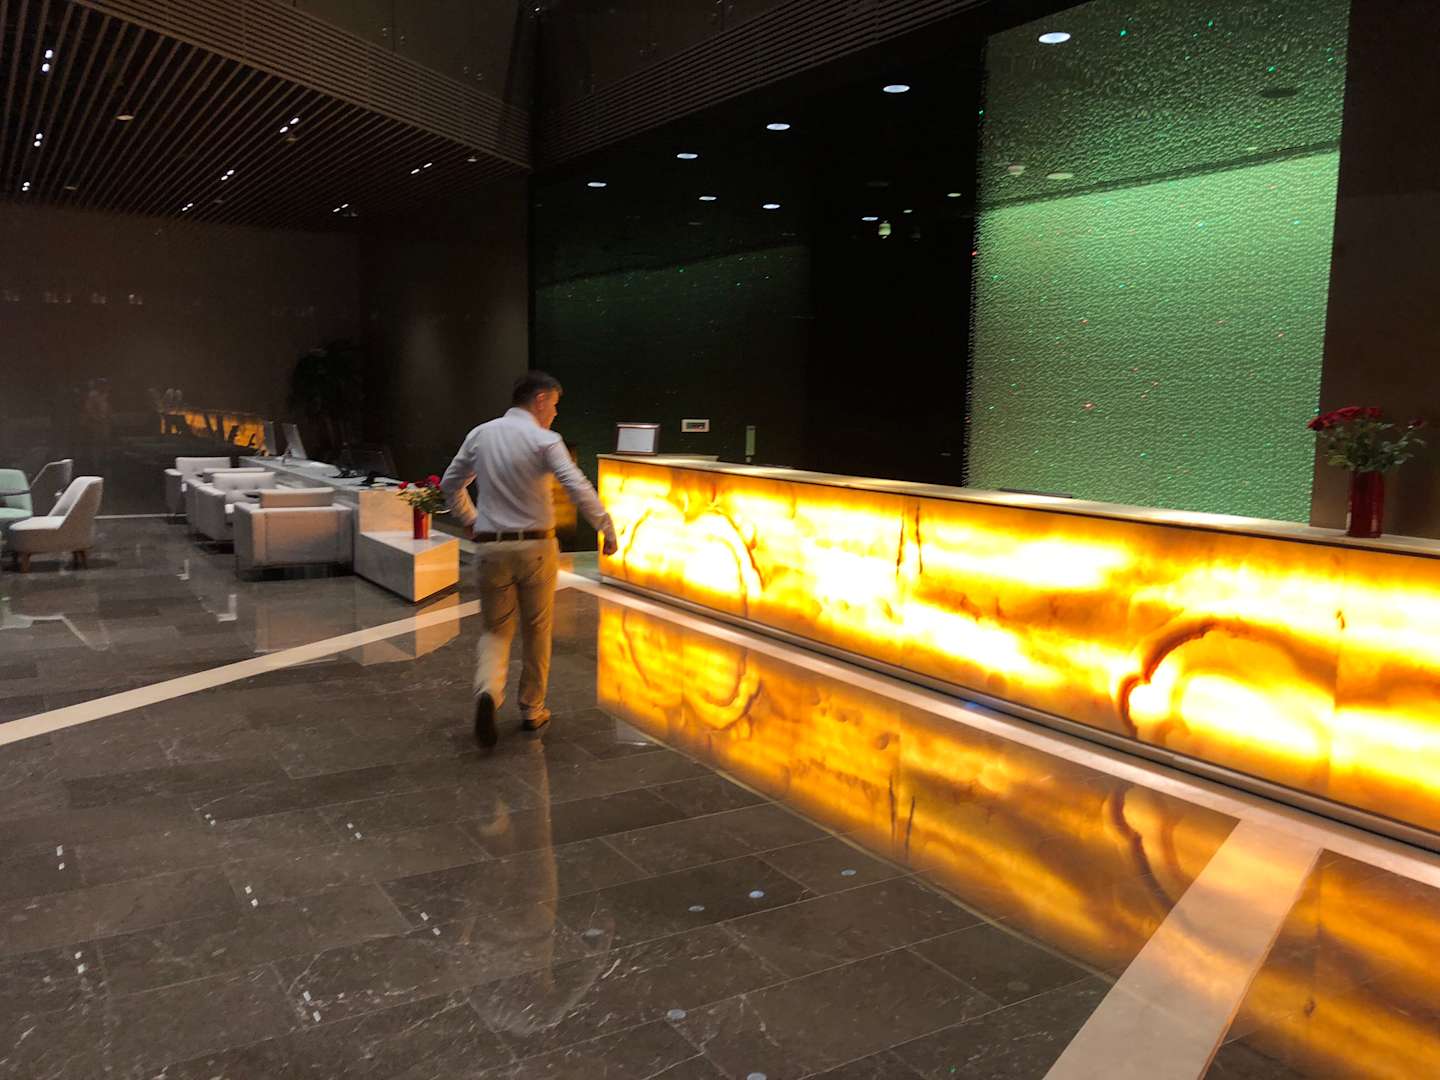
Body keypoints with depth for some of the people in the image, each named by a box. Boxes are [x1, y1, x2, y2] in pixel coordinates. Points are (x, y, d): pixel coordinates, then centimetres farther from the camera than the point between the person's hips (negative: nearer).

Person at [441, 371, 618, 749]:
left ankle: (488, 691, -17)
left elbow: (450, 483, 16)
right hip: (536, 546, -3)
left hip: (492, 547, 3)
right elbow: (579, 488, -20)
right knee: (536, 632, 13)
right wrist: (607, 529, -12)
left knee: (495, 629, 11)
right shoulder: (544, 440, -10)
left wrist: (470, 521, 27)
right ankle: (532, 710, 22)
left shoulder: (480, 435, 6)